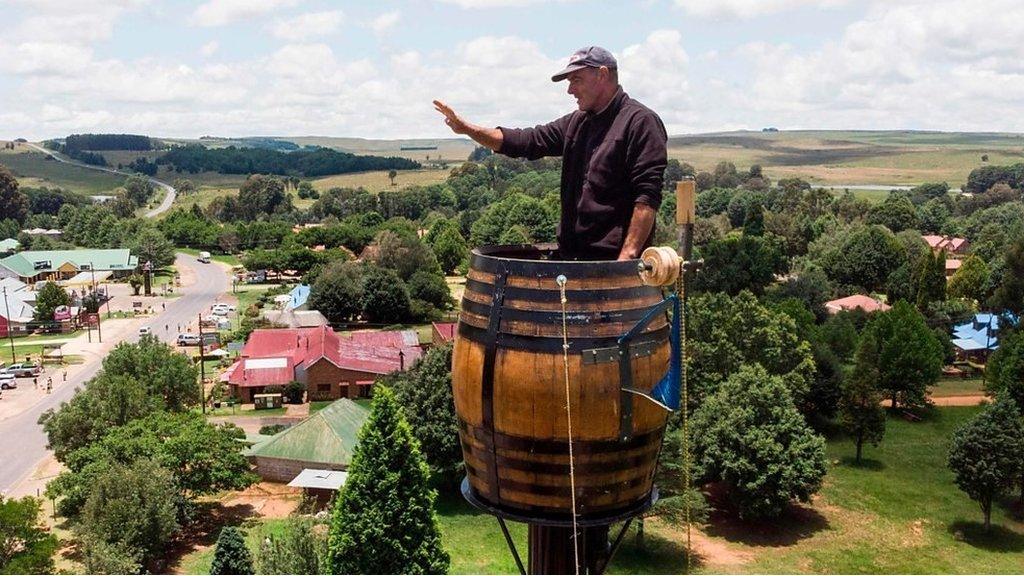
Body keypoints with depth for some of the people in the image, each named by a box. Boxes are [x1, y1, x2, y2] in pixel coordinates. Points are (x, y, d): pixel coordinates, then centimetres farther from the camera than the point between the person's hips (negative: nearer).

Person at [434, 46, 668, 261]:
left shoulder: (641, 122, -7)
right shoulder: (576, 123, 17)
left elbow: (648, 196, -15)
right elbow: (528, 141, 15)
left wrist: (628, 255, -21)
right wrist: (467, 128, 5)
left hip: (614, 260, -7)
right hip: (572, 256, 7)